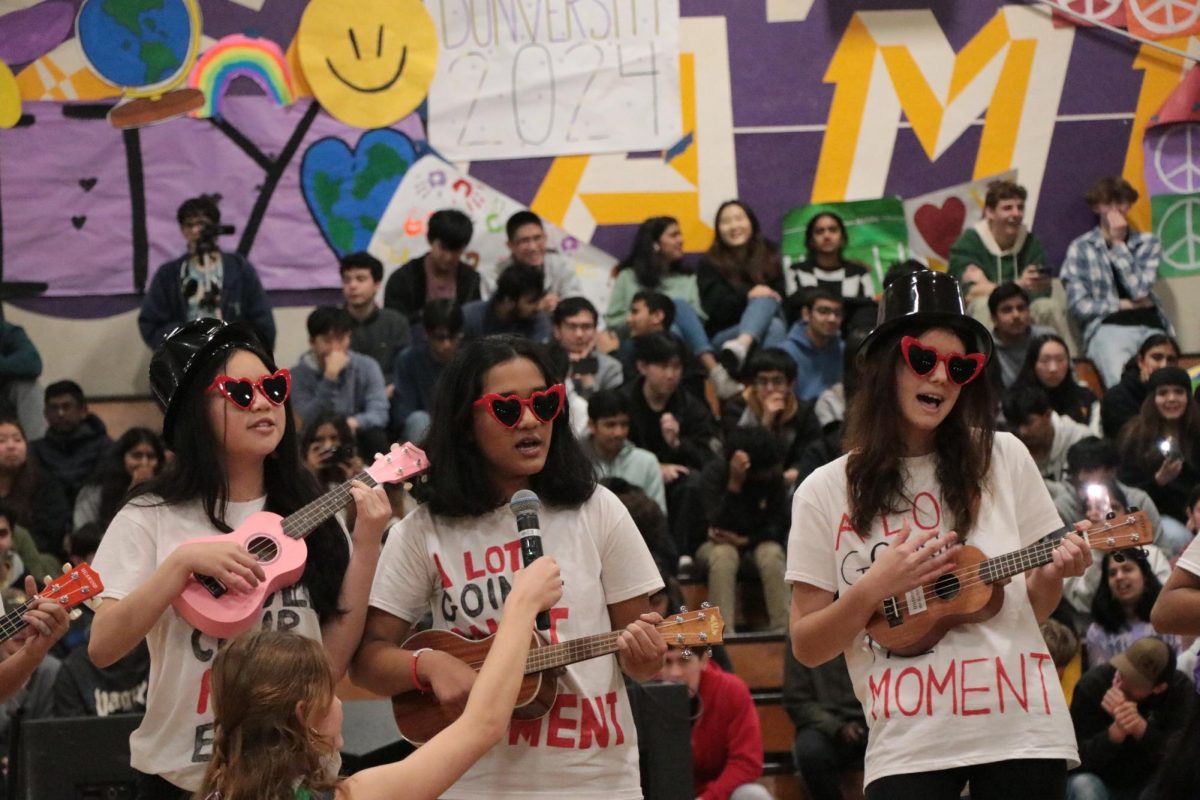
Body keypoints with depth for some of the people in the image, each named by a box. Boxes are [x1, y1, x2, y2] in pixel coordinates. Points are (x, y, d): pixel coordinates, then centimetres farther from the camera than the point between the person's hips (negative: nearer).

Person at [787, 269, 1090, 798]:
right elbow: (807, 648, 3)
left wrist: (1052, 576, -7)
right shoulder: (827, 493, 2)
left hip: (1024, 733, 1)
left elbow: (1033, 609, 14)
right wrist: (873, 589, -12)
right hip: (909, 749, -1)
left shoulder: (1004, 459, 6)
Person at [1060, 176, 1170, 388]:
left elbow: (1140, 290, 0)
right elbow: (1079, 305, 2)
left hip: (1150, 326, 2)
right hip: (1108, 328, -2)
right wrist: (1124, 305, 3)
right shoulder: (1080, 248, 11)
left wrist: (1119, 243, 3)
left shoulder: (1148, 243, 17)